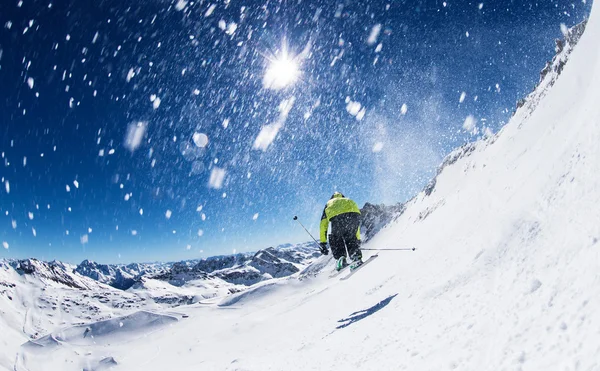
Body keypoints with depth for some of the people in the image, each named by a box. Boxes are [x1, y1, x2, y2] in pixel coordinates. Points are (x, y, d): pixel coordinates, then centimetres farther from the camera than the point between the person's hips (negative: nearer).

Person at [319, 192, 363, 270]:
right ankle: (357, 258, 7)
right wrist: (358, 239, 52)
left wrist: (323, 243, 36)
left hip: (337, 218, -2)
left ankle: (340, 258, 2)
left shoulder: (329, 203, 40)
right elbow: (356, 225, 47)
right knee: (351, 238, 23)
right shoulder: (348, 200, 45)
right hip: (354, 214, 2)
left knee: (336, 240, 20)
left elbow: (323, 225, 34)